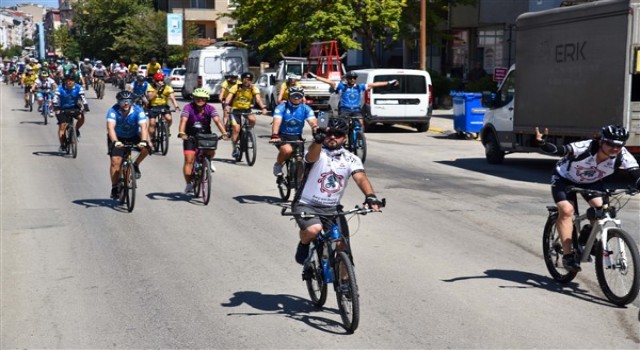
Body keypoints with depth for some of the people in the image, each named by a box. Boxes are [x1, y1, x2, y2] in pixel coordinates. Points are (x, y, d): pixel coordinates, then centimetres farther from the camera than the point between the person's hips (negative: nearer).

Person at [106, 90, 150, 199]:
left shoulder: (138, 111, -23)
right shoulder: (113, 111, -25)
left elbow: (143, 127, -34)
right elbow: (110, 127, -38)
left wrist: (143, 141, -52)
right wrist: (115, 141, -55)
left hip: (133, 137, 1)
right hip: (118, 138, -1)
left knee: (147, 147, -27)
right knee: (115, 161, -16)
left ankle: (136, 165, -2)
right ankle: (114, 188, -3)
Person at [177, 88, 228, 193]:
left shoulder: (210, 109, -11)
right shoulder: (188, 108, -16)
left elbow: (217, 120, -25)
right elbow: (183, 120, -30)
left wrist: (224, 133, -42)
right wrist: (181, 133, -48)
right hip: (190, 137, -1)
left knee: (211, 153, -23)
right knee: (189, 160, -10)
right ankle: (188, 184, 0)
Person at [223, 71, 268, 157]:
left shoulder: (253, 88, -6)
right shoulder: (236, 87, -11)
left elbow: (258, 99, -19)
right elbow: (229, 97, -24)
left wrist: (263, 108, -38)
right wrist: (227, 105, -45)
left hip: (247, 110, 2)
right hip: (235, 110, -2)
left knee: (252, 119, -29)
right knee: (236, 129, -14)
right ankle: (235, 148, 1)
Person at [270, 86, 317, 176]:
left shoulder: (306, 109, -4)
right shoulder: (281, 107, -11)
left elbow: (312, 122, -18)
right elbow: (277, 121, -25)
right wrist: (274, 135, -44)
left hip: (297, 137, 3)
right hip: (282, 136, -3)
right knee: (287, 150, -31)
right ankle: (278, 165, -2)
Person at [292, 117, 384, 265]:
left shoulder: (351, 159, -1)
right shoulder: (318, 153, -10)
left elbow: (361, 178, -17)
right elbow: (312, 156, -36)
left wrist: (370, 196, -38)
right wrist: (318, 140, -58)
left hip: (332, 208, 4)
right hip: (306, 205, -4)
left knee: (342, 246, -5)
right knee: (314, 228, -32)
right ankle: (304, 245, 2)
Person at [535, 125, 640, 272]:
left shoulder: (622, 156, -27)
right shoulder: (585, 148, -39)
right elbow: (558, 150, -48)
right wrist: (542, 143, -68)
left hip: (592, 181, 4)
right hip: (565, 179, -4)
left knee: (601, 207, -18)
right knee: (566, 210, -22)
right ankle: (567, 254, -15)